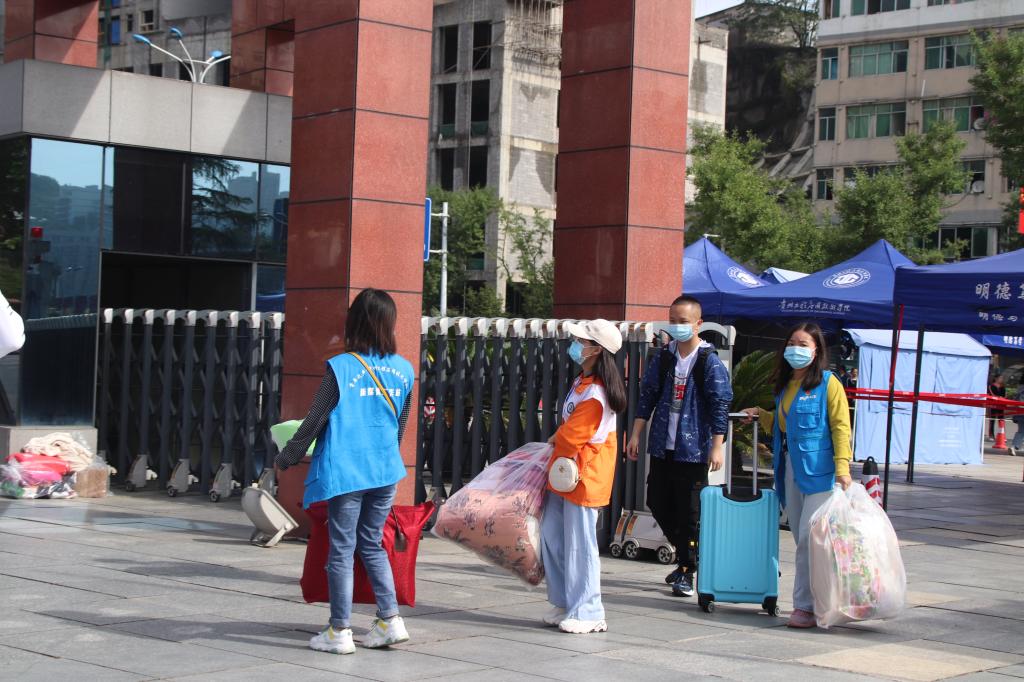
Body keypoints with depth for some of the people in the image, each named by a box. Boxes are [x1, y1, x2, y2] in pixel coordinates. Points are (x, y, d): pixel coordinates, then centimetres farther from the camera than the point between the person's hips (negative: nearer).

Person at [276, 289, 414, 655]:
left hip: (346, 471, -4)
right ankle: (390, 621, 13)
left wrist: (286, 458, 7)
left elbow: (314, 421, -7)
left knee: (342, 550, 4)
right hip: (386, 472, 5)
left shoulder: (340, 368, -12)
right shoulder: (403, 370, 2)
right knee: (372, 545, 17)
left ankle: (340, 632, 8)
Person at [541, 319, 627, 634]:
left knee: (579, 545, -3)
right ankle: (565, 604, 23)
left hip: (583, 477, -10)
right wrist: (558, 438, 9)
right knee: (551, 536, 13)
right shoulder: (583, 381, 8)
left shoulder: (595, 395, -23)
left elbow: (569, 436, -17)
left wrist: (554, 438, 2)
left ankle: (586, 613, 7)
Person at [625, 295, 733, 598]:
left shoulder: (709, 362, -7)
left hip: (693, 449, -5)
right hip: (662, 447, 5)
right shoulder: (663, 357, 8)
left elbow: (720, 405, -9)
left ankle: (686, 571, 8)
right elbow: (647, 396, 12)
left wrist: (717, 446, -14)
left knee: (689, 512, -2)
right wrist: (636, 435, 8)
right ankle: (685, 554, 30)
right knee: (658, 503, 10)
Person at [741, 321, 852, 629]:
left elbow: (841, 427, -10)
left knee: (809, 538, -11)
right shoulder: (785, 385, 17)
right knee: (802, 540, 9)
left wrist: (842, 467, -18)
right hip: (791, 470, 7)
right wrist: (762, 416, 14)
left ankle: (805, 606, -7)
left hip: (820, 472, -7)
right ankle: (816, 601, 16)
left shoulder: (828, 383, -5)